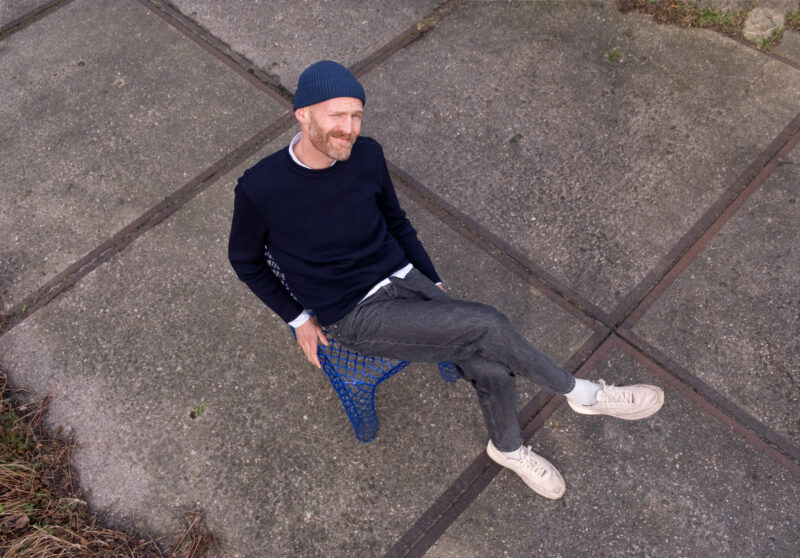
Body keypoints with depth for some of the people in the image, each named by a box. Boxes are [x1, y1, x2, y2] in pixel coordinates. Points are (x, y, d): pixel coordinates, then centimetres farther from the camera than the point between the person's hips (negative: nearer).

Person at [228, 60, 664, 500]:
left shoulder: (366, 156, -4)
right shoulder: (260, 189, -17)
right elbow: (245, 261, 1)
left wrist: (433, 282, 9)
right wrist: (298, 318, 0)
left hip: (405, 281, 5)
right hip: (356, 318, -4)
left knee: (490, 369, -13)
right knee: (485, 326, -21)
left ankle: (507, 448, 20)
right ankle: (581, 393, 3)